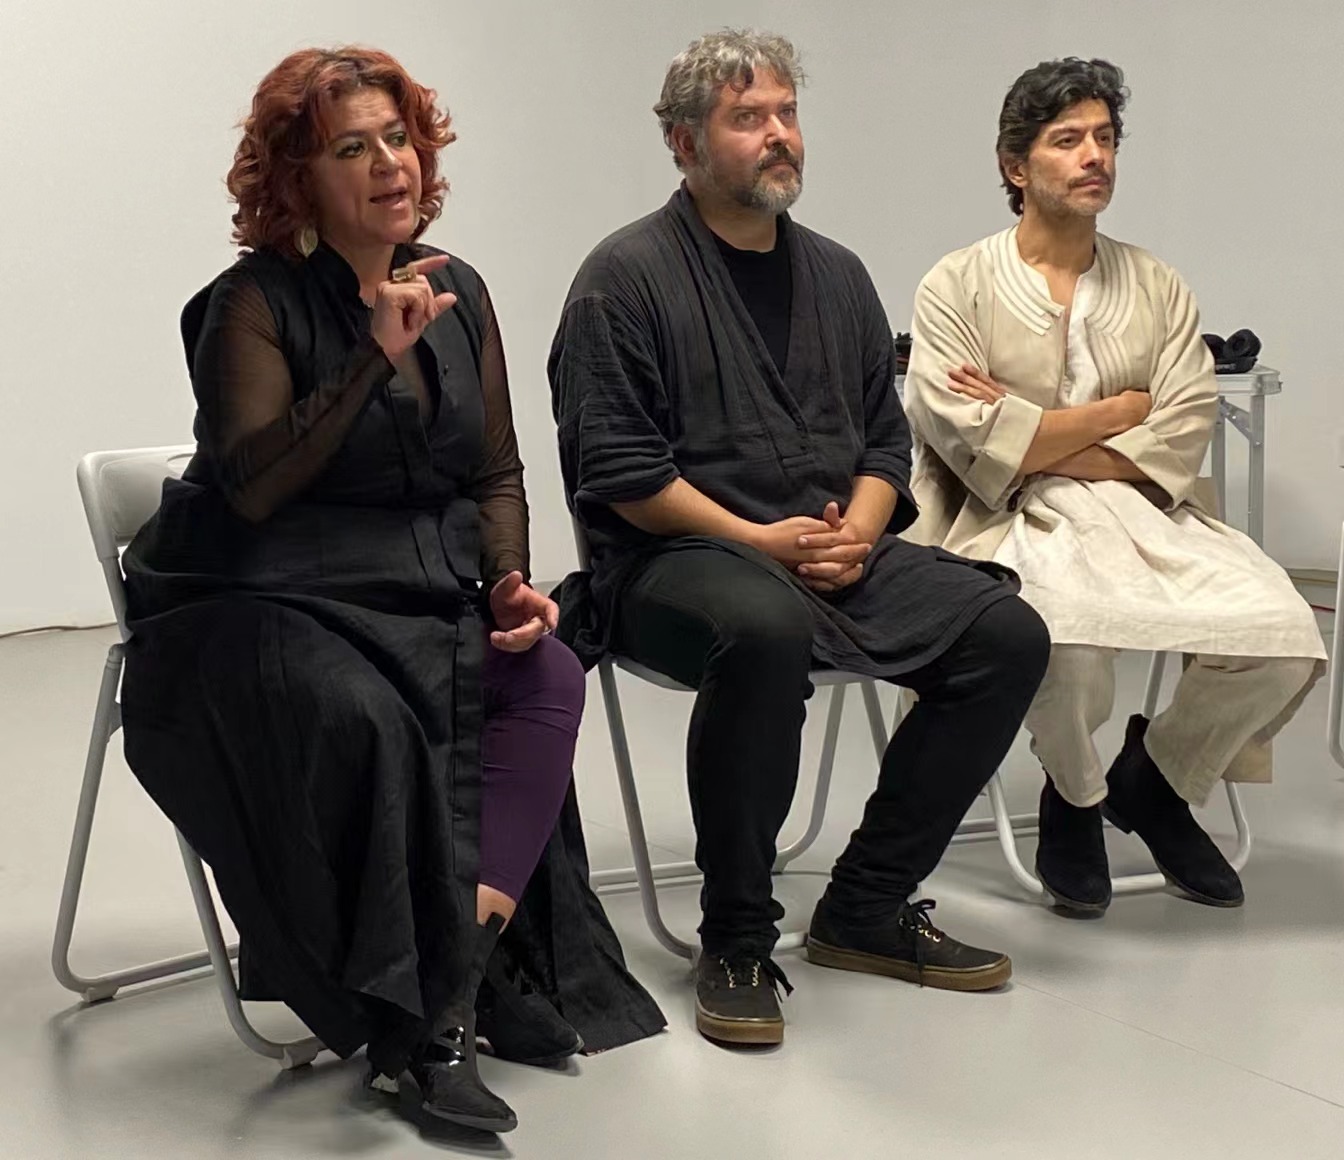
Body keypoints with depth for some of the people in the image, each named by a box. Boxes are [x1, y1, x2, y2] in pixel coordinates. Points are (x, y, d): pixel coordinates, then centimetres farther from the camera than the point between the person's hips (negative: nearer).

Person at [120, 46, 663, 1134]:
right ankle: (419, 1021, -23)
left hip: (427, 593, 5)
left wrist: (509, 583, -4)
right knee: (363, 715, -34)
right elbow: (252, 486, -20)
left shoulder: (457, 291, 10)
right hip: (263, 600, -5)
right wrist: (377, 360, -24)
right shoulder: (254, 303, -7)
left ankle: (472, 952, -24)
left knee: (548, 676, -24)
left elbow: (496, 472, 15)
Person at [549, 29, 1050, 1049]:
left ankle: (867, 907, -2)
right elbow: (618, 468, -11)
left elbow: (886, 439, 18)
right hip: (676, 560, -6)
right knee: (765, 628, -40)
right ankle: (738, 942, -21)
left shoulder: (836, 275, 17)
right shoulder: (627, 277, -3)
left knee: (1007, 631, -13)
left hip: (837, 553, 7)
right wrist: (763, 541, -15)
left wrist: (854, 534, -3)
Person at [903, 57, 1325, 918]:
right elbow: (975, 445, -10)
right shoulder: (958, 287, 4)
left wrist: (1036, 439, -10)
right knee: (1075, 629, -37)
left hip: (1144, 513, 4)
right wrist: (1122, 409, -2)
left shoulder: (1158, 288, 15)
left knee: (1282, 634, -21)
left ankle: (1155, 781, 10)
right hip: (1015, 525, -4)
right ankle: (1075, 798, -1)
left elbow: (1183, 436, 0)